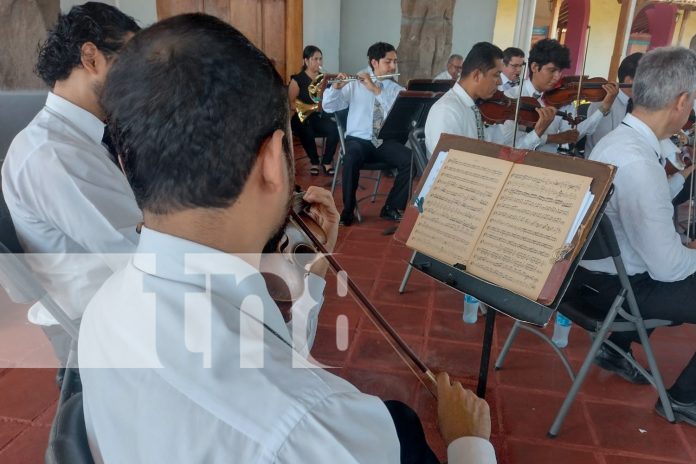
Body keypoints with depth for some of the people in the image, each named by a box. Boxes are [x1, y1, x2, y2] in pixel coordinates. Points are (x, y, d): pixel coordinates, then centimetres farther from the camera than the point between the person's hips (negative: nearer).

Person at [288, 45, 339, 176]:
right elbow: (291, 103, -9)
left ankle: (327, 161, -7)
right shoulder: (298, 79, -2)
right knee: (307, 132, -37)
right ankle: (315, 162, -10)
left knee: (334, 129, -28)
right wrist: (310, 107, -21)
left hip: (320, 116, 3)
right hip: (302, 117, -3)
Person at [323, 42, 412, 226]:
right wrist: (336, 87, -17)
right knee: (351, 160, -36)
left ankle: (391, 208, -8)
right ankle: (348, 210, -16)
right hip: (358, 139, -2)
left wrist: (376, 90, -18)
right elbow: (329, 107, 3)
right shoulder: (354, 85, 8)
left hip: (386, 142, 2)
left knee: (410, 160, -26)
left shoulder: (398, 90, 9)